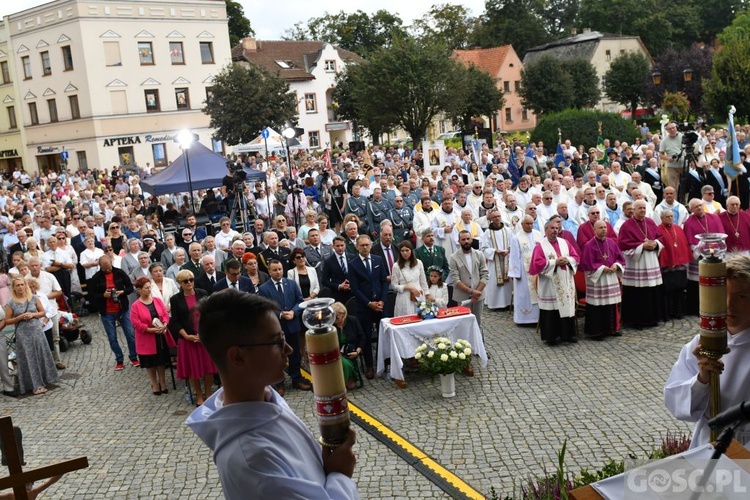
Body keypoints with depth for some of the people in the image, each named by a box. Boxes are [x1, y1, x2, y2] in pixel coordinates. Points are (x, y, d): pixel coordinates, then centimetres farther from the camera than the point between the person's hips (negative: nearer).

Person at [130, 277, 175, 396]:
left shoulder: (157, 300, 1)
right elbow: (136, 323, -15)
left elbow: (165, 314, 3)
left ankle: (162, 382, 27)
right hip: (147, 339, -3)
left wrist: (164, 325, -16)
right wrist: (150, 330, -21)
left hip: (161, 337, 3)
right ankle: (154, 384, 24)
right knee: (150, 363, 9)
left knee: (161, 361, 12)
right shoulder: (135, 306, -12)